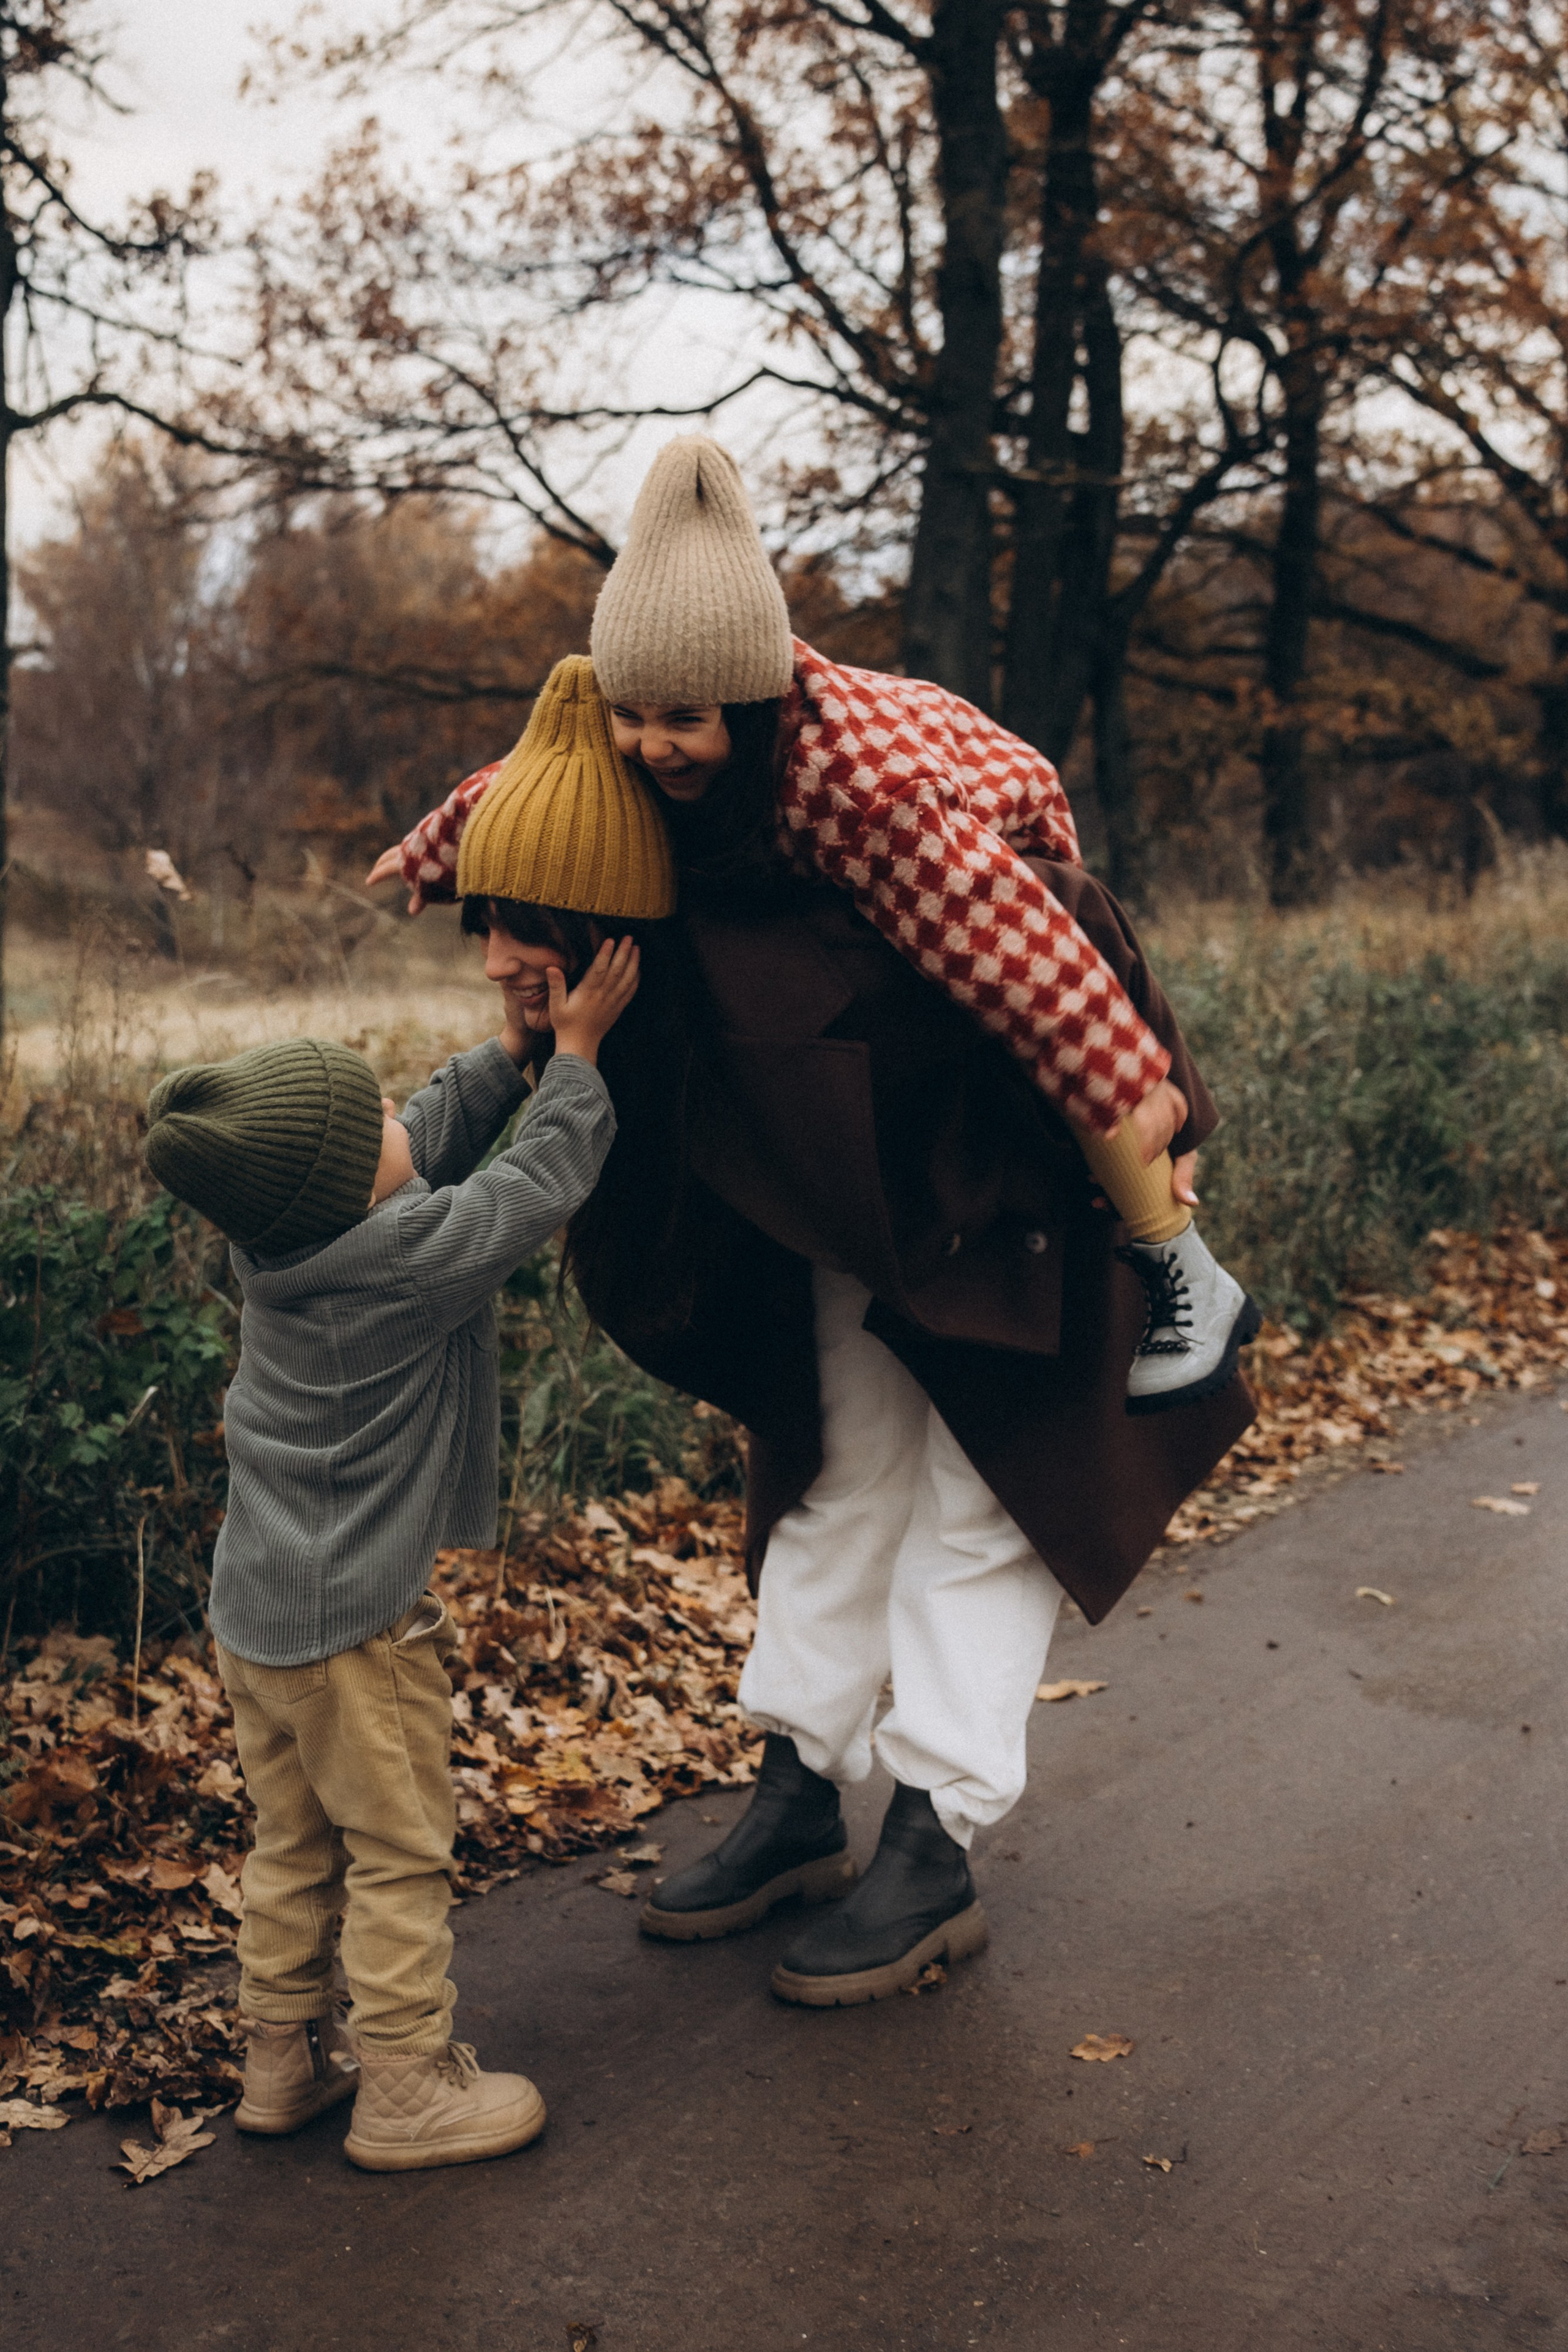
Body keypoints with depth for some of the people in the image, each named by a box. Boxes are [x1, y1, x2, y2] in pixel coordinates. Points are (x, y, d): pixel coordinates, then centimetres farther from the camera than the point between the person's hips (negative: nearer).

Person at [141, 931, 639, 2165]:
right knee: (398, 1855, 7)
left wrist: (509, 1050, 9)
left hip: (257, 1602, 8)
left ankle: (285, 2056, 33)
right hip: (348, 1621, -8)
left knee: (295, 1845, 20)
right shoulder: (406, 1257, -25)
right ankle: (407, 2088, 18)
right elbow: (541, 1182, -13)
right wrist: (575, 1049, -2)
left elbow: (433, 1148, 11)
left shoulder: (278, 1239, -2)